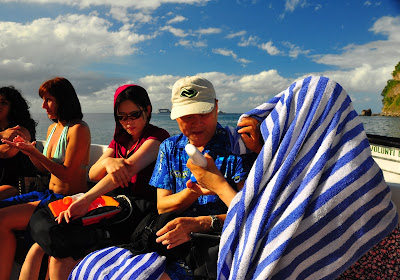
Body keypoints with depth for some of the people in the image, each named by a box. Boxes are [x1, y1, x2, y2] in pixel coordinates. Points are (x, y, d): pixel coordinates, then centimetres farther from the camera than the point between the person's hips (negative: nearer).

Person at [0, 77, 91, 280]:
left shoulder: (78, 129, -14)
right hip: (48, 194, 9)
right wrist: (29, 151, 4)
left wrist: (35, 152, -19)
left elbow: (67, 174, -17)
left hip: (69, 199, -9)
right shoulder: (52, 128, 14)